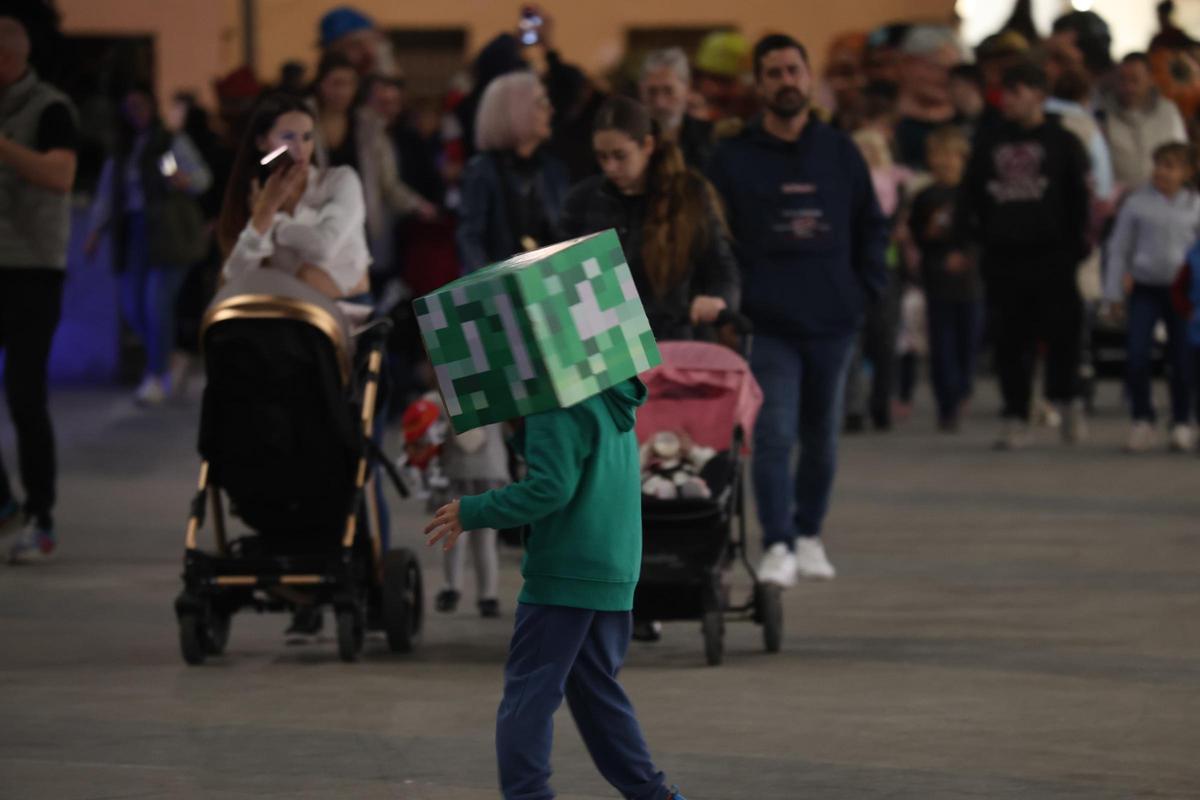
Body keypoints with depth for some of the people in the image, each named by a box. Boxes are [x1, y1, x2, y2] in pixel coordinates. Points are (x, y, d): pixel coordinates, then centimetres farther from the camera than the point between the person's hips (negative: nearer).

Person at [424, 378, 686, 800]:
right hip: (614, 577, 9)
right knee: (596, 690, 16)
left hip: (564, 573, -9)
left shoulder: (558, 406, -12)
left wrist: (472, 512, -14)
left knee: (527, 692, -5)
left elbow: (551, 487, -20)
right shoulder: (612, 403, 16)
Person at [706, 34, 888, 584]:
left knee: (821, 437, 11)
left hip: (833, 322, 3)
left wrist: (866, 289, 6)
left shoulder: (840, 153, 8)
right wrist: (730, 298, -5)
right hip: (767, 326, -3)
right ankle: (777, 546, -13)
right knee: (774, 435, -12)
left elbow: (872, 226, 16)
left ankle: (809, 535, 25)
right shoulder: (733, 158, 1)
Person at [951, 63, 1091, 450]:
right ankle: (1016, 418, 6)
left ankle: (1067, 398, 15)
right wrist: (960, 244, 6)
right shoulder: (990, 142, 13)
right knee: (1010, 341, 2)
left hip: (1051, 254, -3)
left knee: (1062, 329, -8)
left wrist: (1078, 244, -5)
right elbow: (969, 195, 13)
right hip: (1002, 255, 3)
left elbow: (1079, 197, 3)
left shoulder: (1062, 142, 5)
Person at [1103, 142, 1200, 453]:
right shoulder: (1137, 203, 0)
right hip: (1145, 288, -1)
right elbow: (1119, 248, 6)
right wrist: (1114, 293, 4)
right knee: (1136, 356, -10)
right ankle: (1142, 421, 4)